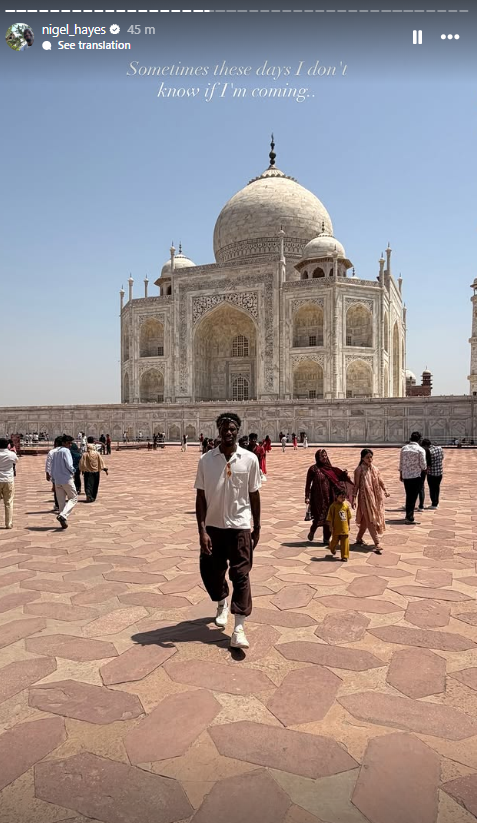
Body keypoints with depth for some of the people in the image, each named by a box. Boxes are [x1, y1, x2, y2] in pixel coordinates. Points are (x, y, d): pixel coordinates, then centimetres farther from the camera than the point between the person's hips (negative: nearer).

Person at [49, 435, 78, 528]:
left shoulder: (54, 451, 13)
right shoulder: (66, 451, -11)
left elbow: (51, 466, 16)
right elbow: (69, 465, -20)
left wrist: (53, 479, 20)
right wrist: (73, 471, 1)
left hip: (57, 480, 7)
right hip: (67, 479, -7)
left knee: (61, 501, 12)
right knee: (73, 498, 3)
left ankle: (63, 522, 14)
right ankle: (63, 515, -16)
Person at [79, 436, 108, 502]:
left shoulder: (85, 454, -10)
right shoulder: (97, 454, -9)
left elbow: (82, 463, -5)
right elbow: (101, 462, -4)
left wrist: (82, 470, 10)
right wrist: (105, 469, 2)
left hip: (87, 472, -1)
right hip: (96, 472, 1)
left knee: (88, 485, 1)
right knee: (95, 485, 14)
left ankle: (88, 496, -18)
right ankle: (93, 497, 22)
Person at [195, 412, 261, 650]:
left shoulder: (250, 459, -6)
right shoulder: (206, 460, -6)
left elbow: (254, 495, 2)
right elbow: (200, 497, -4)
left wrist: (256, 528, 6)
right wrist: (202, 531, -11)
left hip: (239, 526, -1)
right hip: (213, 525, 2)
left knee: (241, 574, -2)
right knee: (210, 570, 12)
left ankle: (239, 629, 6)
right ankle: (222, 603, 43)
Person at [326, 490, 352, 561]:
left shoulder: (346, 505, 2)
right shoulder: (333, 506, -12)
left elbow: (349, 516, 13)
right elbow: (329, 517, -10)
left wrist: (348, 525, 15)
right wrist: (330, 526, -12)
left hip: (345, 528, 3)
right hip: (336, 528, -3)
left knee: (345, 542, 2)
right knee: (335, 540, 14)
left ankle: (345, 556, 12)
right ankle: (332, 549, 46)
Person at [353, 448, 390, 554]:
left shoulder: (374, 469, 8)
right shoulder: (359, 470, -9)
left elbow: (380, 481, 18)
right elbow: (356, 485, -10)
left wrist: (385, 491, 21)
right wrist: (354, 498, -14)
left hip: (375, 497, 6)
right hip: (365, 497, -6)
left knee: (366, 519, 15)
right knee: (370, 520, -8)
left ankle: (359, 539, 32)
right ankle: (377, 544, -10)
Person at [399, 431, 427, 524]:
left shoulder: (404, 448, 3)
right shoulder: (420, 449, -9)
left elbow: (401, 463, 7)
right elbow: (423, 465, -9)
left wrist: (401, 474, 16)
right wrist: (424, 469, 13)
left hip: (406, 475, 4)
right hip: (416, 475, -4)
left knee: (408, 496, 16)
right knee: (413, 497, 2)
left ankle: (408, 515, 24)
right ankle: (409, 517, -1)